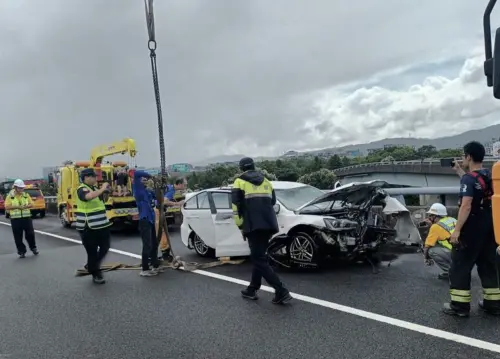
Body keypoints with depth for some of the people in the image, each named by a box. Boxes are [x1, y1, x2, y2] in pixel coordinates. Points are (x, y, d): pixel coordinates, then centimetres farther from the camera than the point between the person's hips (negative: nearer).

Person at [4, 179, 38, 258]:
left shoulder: (26, 195, 8)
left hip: (27, 217, 2)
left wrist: (26, 206, -13)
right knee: (18, 237, 2)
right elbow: (7, 207, -7)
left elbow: (31, 204, 7)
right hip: (15, 219, -1)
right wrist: (17, 207, -19)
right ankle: (21, 252, 12)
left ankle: (33, 248, 23)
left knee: (30, 234, 4)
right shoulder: (10, 196, 0)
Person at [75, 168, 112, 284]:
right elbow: (89, 196, -37)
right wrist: (102, 189, -28)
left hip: (101, 224, 8)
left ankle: (91, 266, 35)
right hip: (88, 227, -8)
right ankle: (95, 274, 15)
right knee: (92, 251, 2)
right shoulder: (82, 189, -13)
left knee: (105, 247, 15)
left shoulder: (94, 188, 13)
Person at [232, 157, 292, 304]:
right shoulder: (266, 181, 20)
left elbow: (236, 206, -4)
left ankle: (281, 291, -14)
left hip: (253, 226, -6)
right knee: (259, 257, 17)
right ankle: (252, 290, 24)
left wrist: (241, 226, 0)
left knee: (259, 259, -6)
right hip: (268, 225, 7)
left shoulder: (239, 182, 3)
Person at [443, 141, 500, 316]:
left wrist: (457, 229, -24)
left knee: (460, 266, 0)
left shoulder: (469, 178, -18)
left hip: (472, 229, -8)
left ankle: (460, 305, 3)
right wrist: (459, 171, 29)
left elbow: (466, 206, -25)